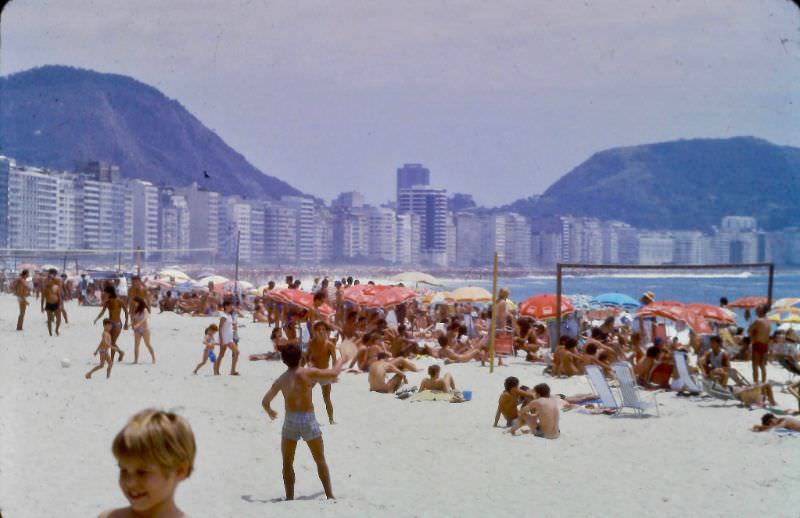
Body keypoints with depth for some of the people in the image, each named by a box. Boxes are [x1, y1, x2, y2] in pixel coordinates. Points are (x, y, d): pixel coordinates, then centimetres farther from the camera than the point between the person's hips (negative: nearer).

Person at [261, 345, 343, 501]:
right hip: (308, 420, -2)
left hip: (290, 421, 2)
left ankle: (290, 498, 8)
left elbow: (265, 401, 8)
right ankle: (330, 495, 13)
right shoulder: (308, 373, -6)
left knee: (287, 463, 14)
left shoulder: (281, 380, 5)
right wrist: (340, 361, 19)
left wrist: (270, 412, 30)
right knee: (321, 461, 12)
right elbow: (334, 373, 0)